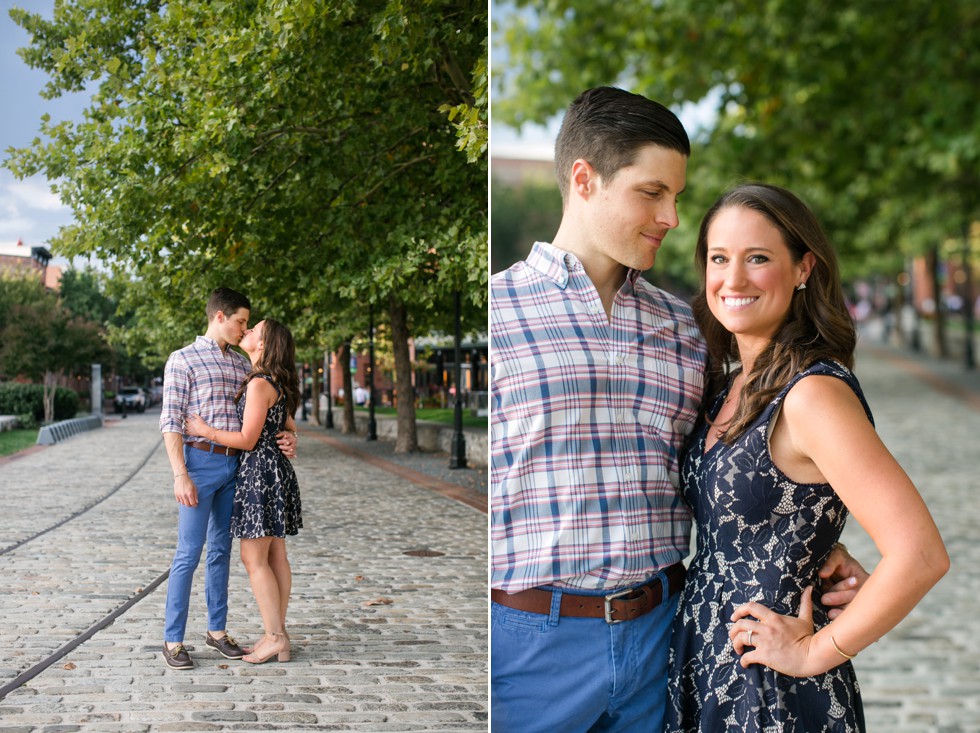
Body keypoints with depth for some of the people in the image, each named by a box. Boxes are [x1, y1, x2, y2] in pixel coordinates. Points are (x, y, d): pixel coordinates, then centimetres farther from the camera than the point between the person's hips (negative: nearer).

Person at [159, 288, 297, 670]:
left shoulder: (242, 364, 15)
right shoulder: (183, 360, -4)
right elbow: (171, 422, -9)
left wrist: (287, 436, -3)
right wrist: (180, 475, -17)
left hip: (235, 465, 6)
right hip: (200, 461, -6)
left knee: (221, 551, 13)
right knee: (188, 553, -5)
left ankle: (217, 630, 22)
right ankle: (173, 640, 2)